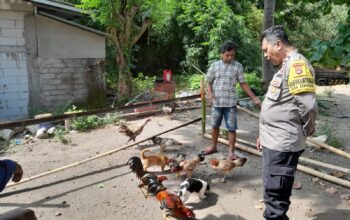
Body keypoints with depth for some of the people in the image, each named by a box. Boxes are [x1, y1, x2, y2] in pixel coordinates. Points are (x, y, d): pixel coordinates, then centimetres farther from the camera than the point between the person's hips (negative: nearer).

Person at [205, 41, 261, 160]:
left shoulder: (238, 66, 0)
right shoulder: (215, 65, 2)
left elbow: (243, 84, 3)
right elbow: (208, 81, 7)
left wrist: (254, 98, -3)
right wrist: (210, 94, -11)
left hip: (231, 102, -1)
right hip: (216, 102, 2)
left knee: (232, 128, 1)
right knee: (215, 125, 14)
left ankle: (231, 151, 12)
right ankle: (213, 146, 32)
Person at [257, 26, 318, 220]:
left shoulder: (296, 64, -16)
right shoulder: (285, 66, 16)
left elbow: (308, 105, -25)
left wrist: (307, 130, -7)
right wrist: (264, 134, 20)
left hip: (282, 144, -10)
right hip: (274, 141, 10)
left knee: (276, 195, 0)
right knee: (273, 192, 20)